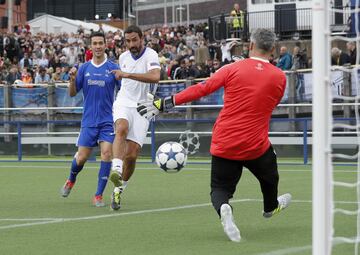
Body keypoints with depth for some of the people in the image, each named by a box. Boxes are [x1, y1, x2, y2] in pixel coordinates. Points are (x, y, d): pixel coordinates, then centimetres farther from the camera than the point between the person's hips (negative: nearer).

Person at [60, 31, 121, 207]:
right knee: (81, 158, 2)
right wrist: (72, 79, -11)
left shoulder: (113, 68, 0)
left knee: (107, 153, -15)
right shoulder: (84, 68, 5)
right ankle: (71, 180, 35)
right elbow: (73, 93, 8)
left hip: (108, 121, -1)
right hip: (88, 120, 1)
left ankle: (98, 196, -6)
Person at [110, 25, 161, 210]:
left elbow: (155, 77, -30)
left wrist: (127, 74, -29)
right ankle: (116, 169, -50)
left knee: (132, 155, -6)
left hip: (142, 109, -3)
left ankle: (119, 189, 15)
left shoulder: (150, 55, -10)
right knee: (121, 128, -34)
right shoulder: (123, 57, 10)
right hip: (123, 104, 3)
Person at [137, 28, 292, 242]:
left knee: (220, 189, 13)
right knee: (269, 177, 31)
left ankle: (223, 209, -20)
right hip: (256, 145, 1)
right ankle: (271, 207, 57)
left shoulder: (234, 68, -6)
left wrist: (165, 103, -4)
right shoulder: (279, 77, -2)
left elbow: (201, 89, -9)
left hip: (224, 145, -1)